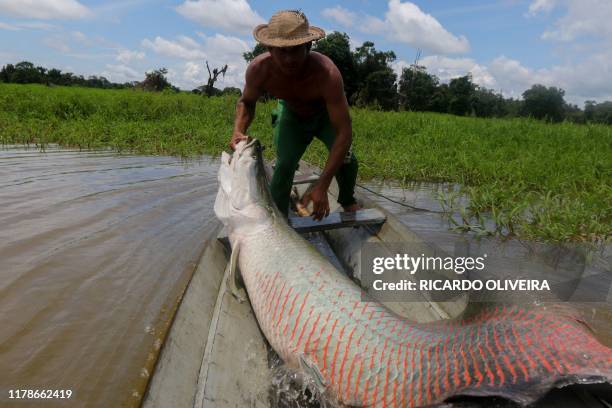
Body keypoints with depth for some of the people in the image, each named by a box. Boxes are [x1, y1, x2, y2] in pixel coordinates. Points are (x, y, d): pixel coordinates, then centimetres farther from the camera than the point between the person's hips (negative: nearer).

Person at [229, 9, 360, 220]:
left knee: (345, 158, -19)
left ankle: (347, 200, 12)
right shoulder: (258, 69, -33)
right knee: (283, 164, -16)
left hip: (326, 113, -1)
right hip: (291, 113, 2)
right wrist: (238, 131, -32)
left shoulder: (327, 73, -43)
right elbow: (246, 102, -9)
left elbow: (344, 132, -42)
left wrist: (322, 186, -48)